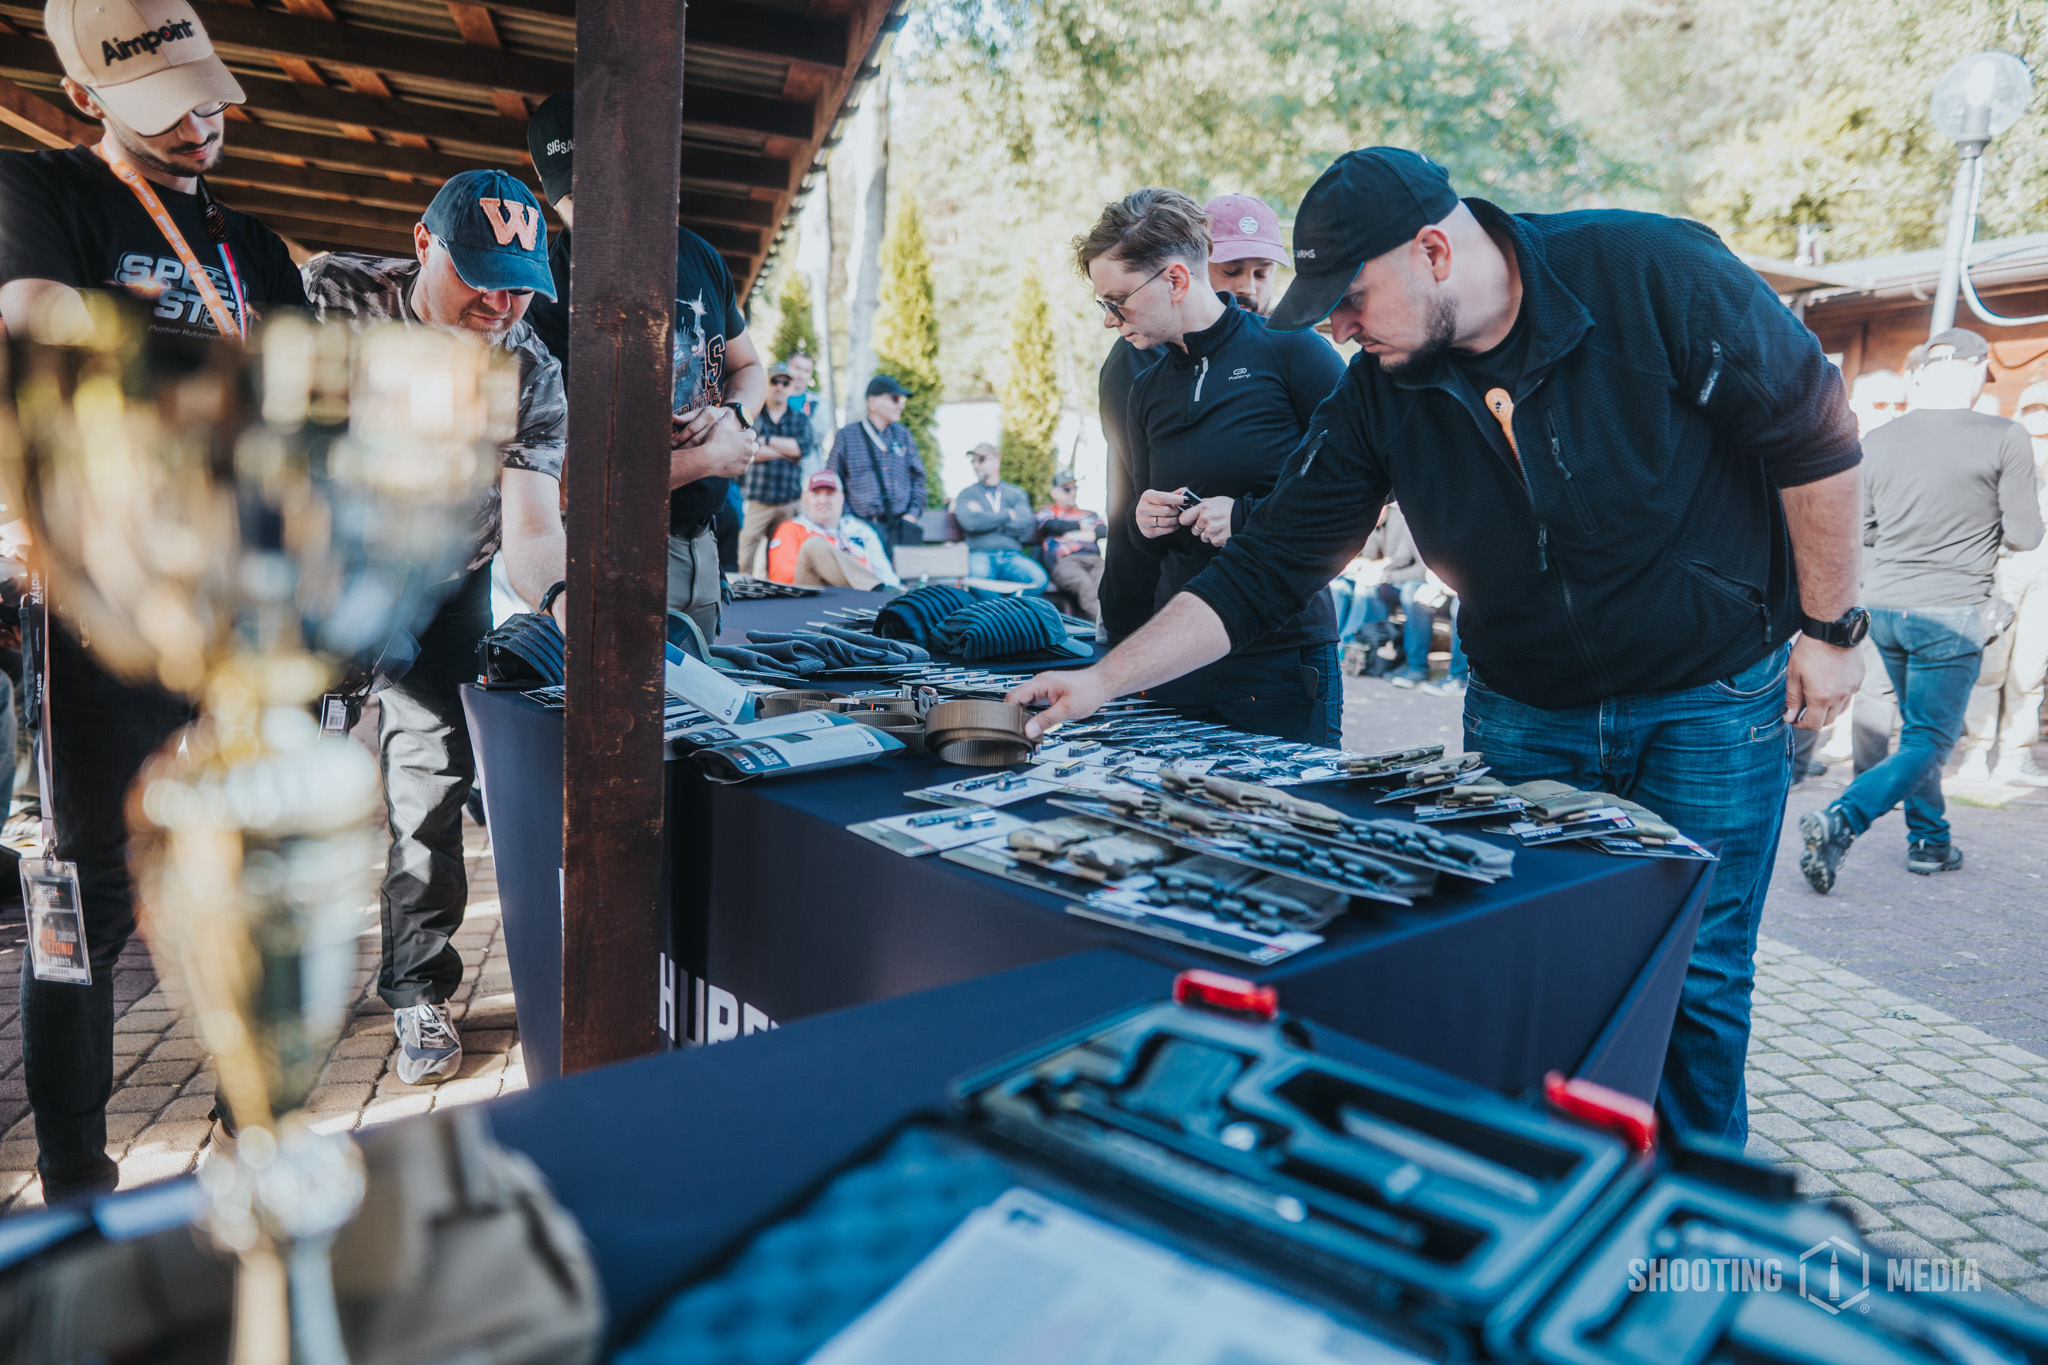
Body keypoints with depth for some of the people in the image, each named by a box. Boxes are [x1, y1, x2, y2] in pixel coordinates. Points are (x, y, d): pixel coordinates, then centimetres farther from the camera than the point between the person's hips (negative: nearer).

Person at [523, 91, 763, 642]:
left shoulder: (696, 256, 5)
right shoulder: (547, 300, -16)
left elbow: (748, 367, 20)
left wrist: (732, 416, -5)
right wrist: (709, 459, -14)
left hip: (701, 545, 6)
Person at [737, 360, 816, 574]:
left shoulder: (800, 418, 15)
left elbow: (804, 447, -5)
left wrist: (766, 440, -5)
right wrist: (788, 451, -4)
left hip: (788, 502, 2)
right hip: (755, 500, -2)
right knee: (745, 559, -10)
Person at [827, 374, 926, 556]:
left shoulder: (903, 435, 15)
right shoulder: (847, 435, 5)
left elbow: (918, 477, 19)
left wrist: (913, 513, 6)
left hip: (901, 525, 3)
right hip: (864, 526, -3)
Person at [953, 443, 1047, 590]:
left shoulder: (1016, 493, 19)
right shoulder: (967, 494, 15)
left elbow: (1026, 528, 2)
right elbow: (970, 522, -7)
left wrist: (985, 518, 3)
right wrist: (1008, 515, 3)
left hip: (1012, 556, 2)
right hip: (981, 554, -2)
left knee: (1039, 579, -29)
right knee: (978, 574, -39)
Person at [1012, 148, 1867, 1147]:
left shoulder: (1655, 277, -19)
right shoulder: (1379, 395, -9)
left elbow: (1814, 434, -9)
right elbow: (1264, 571, -9)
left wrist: (1829, 630, -7)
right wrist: (1100, 682, -15)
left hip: (1711, 699, -3)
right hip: (1524, 715, 3)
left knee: (1695, 978, 5)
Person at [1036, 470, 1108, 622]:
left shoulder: (1088, 515, 37)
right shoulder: (1046, 512, 28)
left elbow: (1104, 530, 15)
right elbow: (1054, 526, 3)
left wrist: (1073, 535, 7)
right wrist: (1080, 526, 18)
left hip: (1094, 559, 3)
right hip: (1064, 561, -3)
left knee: (1106, 582, -35)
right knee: (1083, 583, -39)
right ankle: (1102, 621, -62)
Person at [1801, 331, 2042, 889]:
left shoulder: (1877, 441, 2)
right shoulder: (2005, 437, -9)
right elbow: (2024, 535, -5)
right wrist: (1979, 524, 14)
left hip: (1885, 605, 5)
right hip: (1952, 612, -5)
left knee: (1916, 726, 20)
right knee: (1929, 741, 0)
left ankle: (1930, 841, 27)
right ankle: (1841, 822, -21)